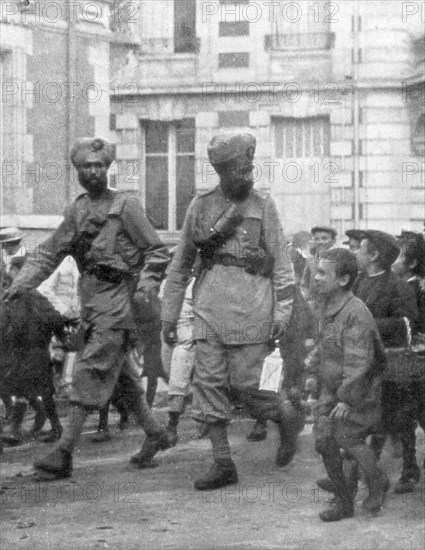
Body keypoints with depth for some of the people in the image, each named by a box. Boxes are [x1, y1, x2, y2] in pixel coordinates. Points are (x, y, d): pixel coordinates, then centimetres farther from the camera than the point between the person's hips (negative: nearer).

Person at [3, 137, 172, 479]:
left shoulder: (125, 206, -5)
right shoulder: (77, 212, 14)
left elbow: (157, 252, -4)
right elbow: (50, 252, 13)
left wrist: (146, 285, -19)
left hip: (118, 299, -7)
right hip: (90, 300, 7)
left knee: (90, 372, -13)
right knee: (119, 374, 14)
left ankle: (65, 452, -17)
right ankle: (154, 432, 29)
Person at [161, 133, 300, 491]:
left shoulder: (263, 206, 4)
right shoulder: (201, 206, 10)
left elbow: (282, 264, 3)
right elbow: (181, 263, 16)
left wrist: (282, 313, -5)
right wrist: (169, 316, 14)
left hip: (250, 304, -3)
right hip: (209, 306, 3)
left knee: (244, 381, -6)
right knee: (209, 382, -1)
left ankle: (286, 416, 23)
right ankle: (223, 464, 4)